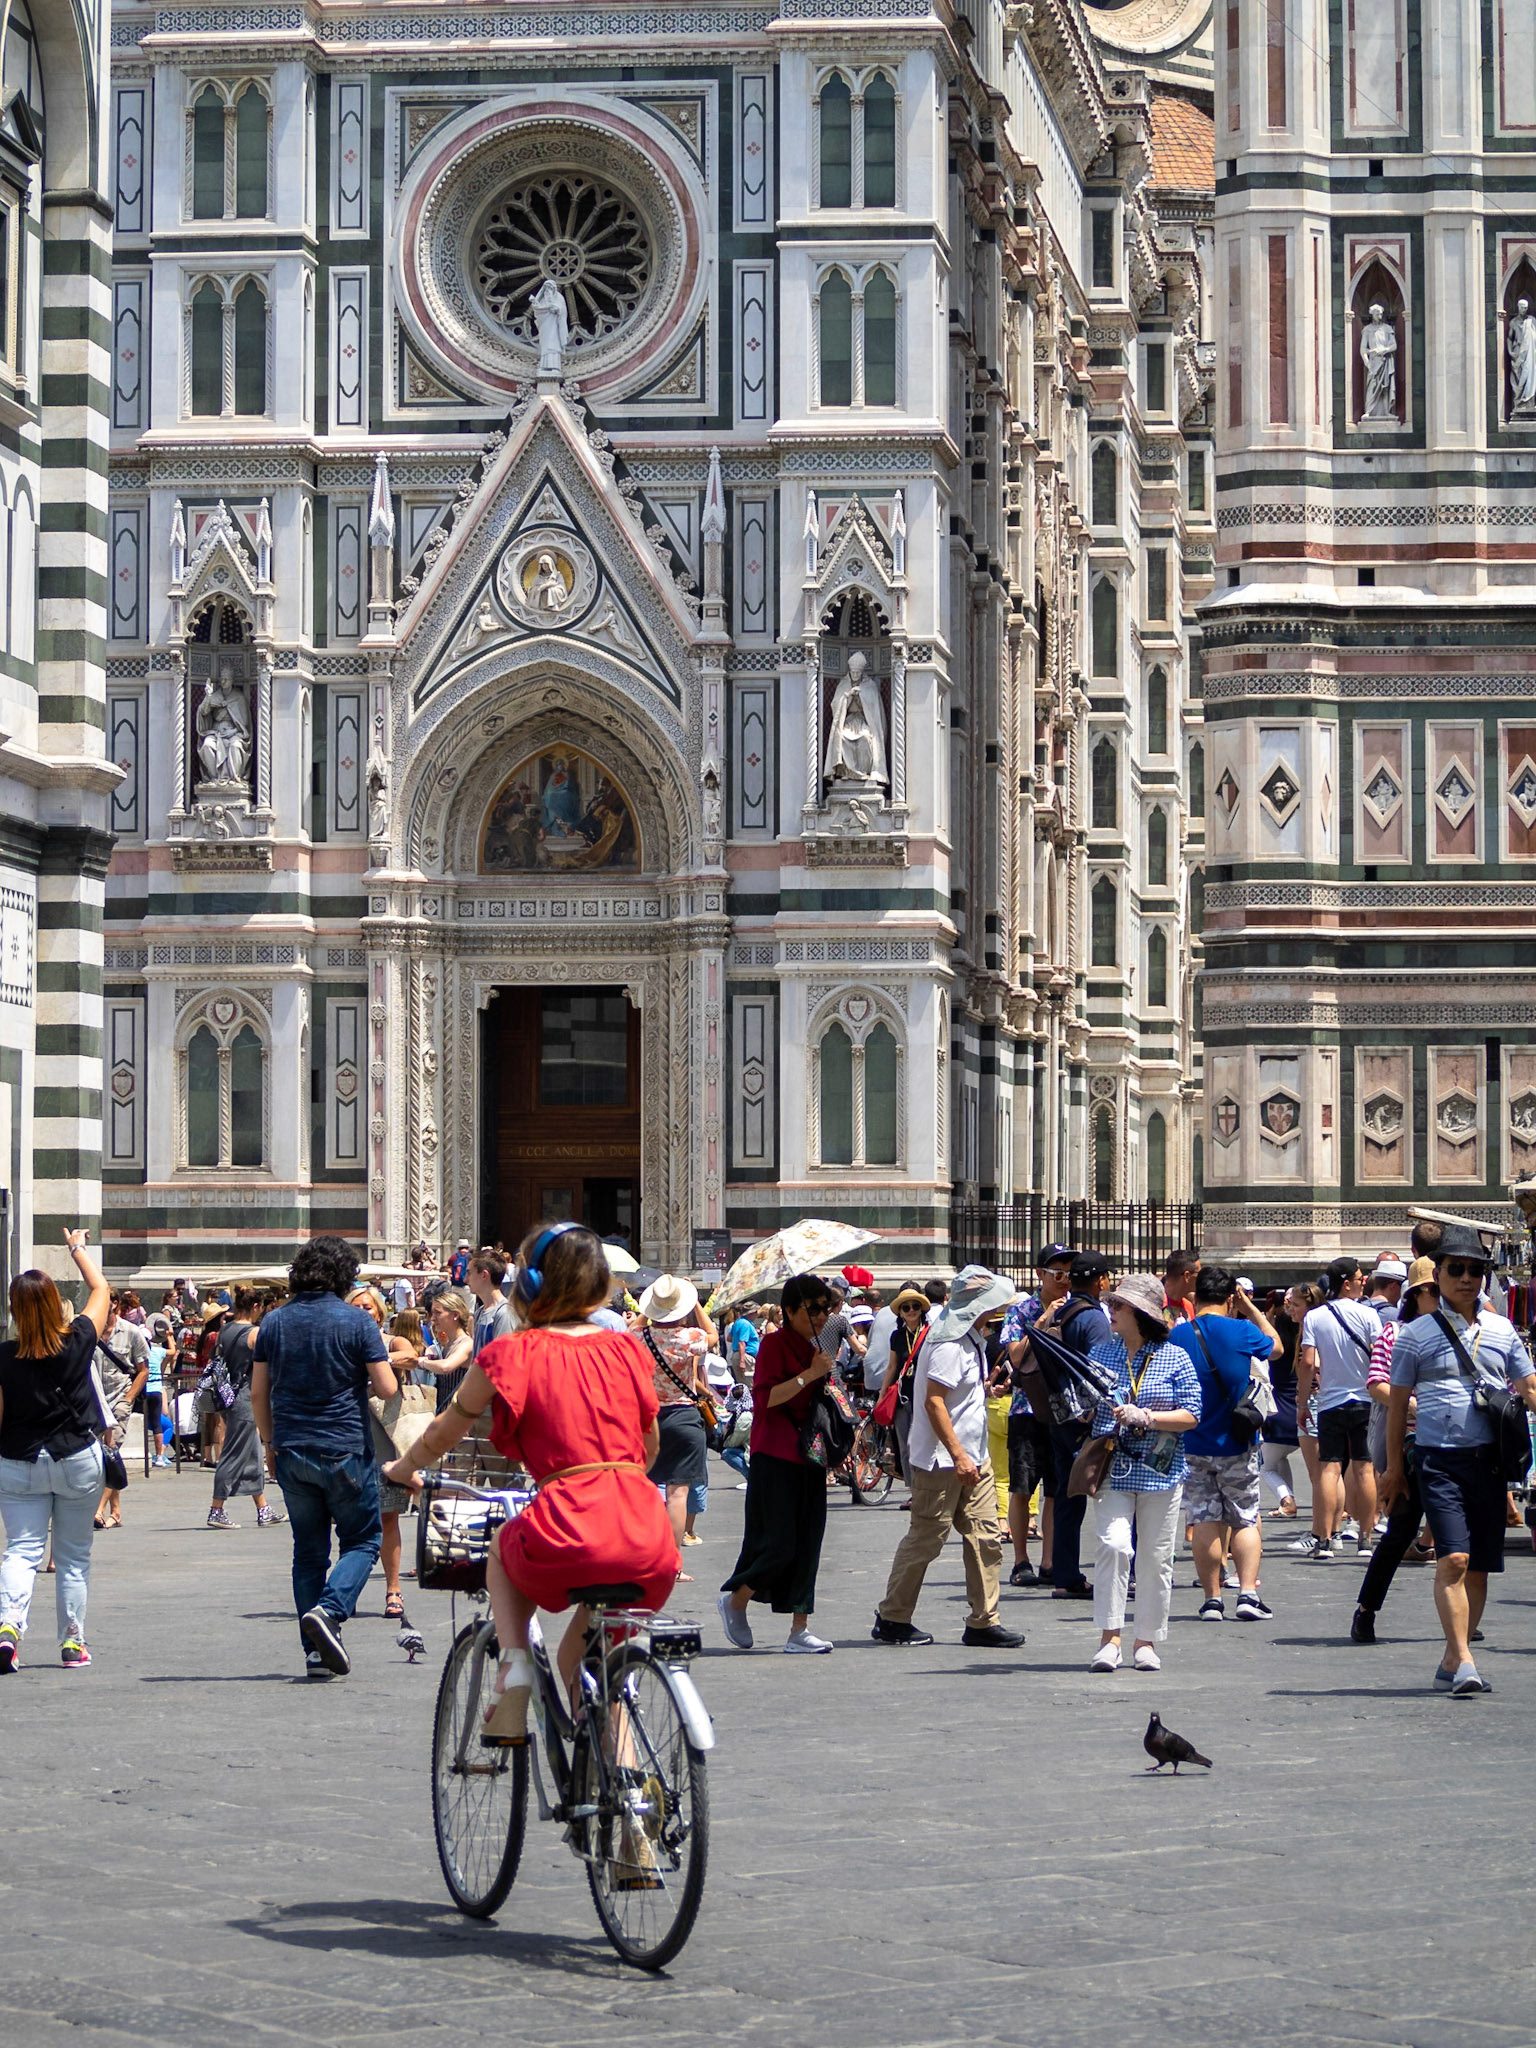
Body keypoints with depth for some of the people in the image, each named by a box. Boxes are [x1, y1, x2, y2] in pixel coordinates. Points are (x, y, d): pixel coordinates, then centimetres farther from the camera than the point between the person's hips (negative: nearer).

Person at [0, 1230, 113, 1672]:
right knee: (74, 1556, 11)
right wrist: (78, 1248, 22)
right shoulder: (78, 1341, -9)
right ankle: (72, 1642, 15)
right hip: (78, 1461, 1)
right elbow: (100, 1290, 8)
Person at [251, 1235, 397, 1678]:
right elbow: (387, 1388, -9)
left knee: (308, 1550, 10)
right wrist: (370, 1362, 12)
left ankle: (316, 1651, 7)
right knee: (362, 1540, 8)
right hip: (346, 1451, -4)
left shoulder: (273, 1322, 5)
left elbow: (258, 1393, 7)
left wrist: (271, 1443, 18)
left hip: (292, 1454, 4)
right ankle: (329, 1610, -17)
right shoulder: (357, 1322, -8)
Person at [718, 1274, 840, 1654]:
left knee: (807, 1546, 4)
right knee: (779, 1544, -9)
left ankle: (799, 1630, 6)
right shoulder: (775, 1343, -8)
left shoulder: (818, 1348, 15)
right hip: (775, 1456, -7)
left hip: (809, 1457, 7)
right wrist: (810, 1375, -22)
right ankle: (734, 1601, 13)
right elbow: (765, 1398, -19)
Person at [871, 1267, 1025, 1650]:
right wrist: (958, 1455, -26)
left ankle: (983, 1622, 8)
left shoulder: (971, 1338, 13)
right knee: (925, 1539, -1)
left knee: (986, 1537, 4)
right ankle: (892, 1620, 11)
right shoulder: (950, 1344, -18)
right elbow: (933, 1401, -25)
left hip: (972, 1456, 9)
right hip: (942, 1459, -9)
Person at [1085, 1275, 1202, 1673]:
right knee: (1114, 1545, -16)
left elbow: (1191, 1416, -4)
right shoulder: (1101, 1353, 9)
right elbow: (1083, 1412, 15)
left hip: (1160, 1471, -1)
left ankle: (1147, 1640, 14)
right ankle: (1109, 1636, -12)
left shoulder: (1175, 1359, 1)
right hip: (1112, 1469, 1)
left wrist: (1145, 1417, -15)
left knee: (1156, 1558, 4)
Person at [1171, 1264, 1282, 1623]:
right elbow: (1276, 1347, 14)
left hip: (1193, 1444, 1)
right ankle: (1248, 1594, -2)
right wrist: (1251, 1307, 18)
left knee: (1205, 1523, 5)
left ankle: (1212, 1599, 4)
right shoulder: (1241, 1331, -7)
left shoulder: (1178, 1336, -3)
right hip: (1236, 1444, -1)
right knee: (1246, 1521, 8)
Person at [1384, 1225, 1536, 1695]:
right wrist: (1394, 1466, 7)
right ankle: (1463, 1661, -19)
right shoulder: (1417, 1335, 5)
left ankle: (1452, 1662, 16)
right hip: (1440, 1458, -3)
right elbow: (1397, 1403, 9)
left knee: (1480, 1566, 5)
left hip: (1489, 1459, 3)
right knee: (1453, 1558, -16)